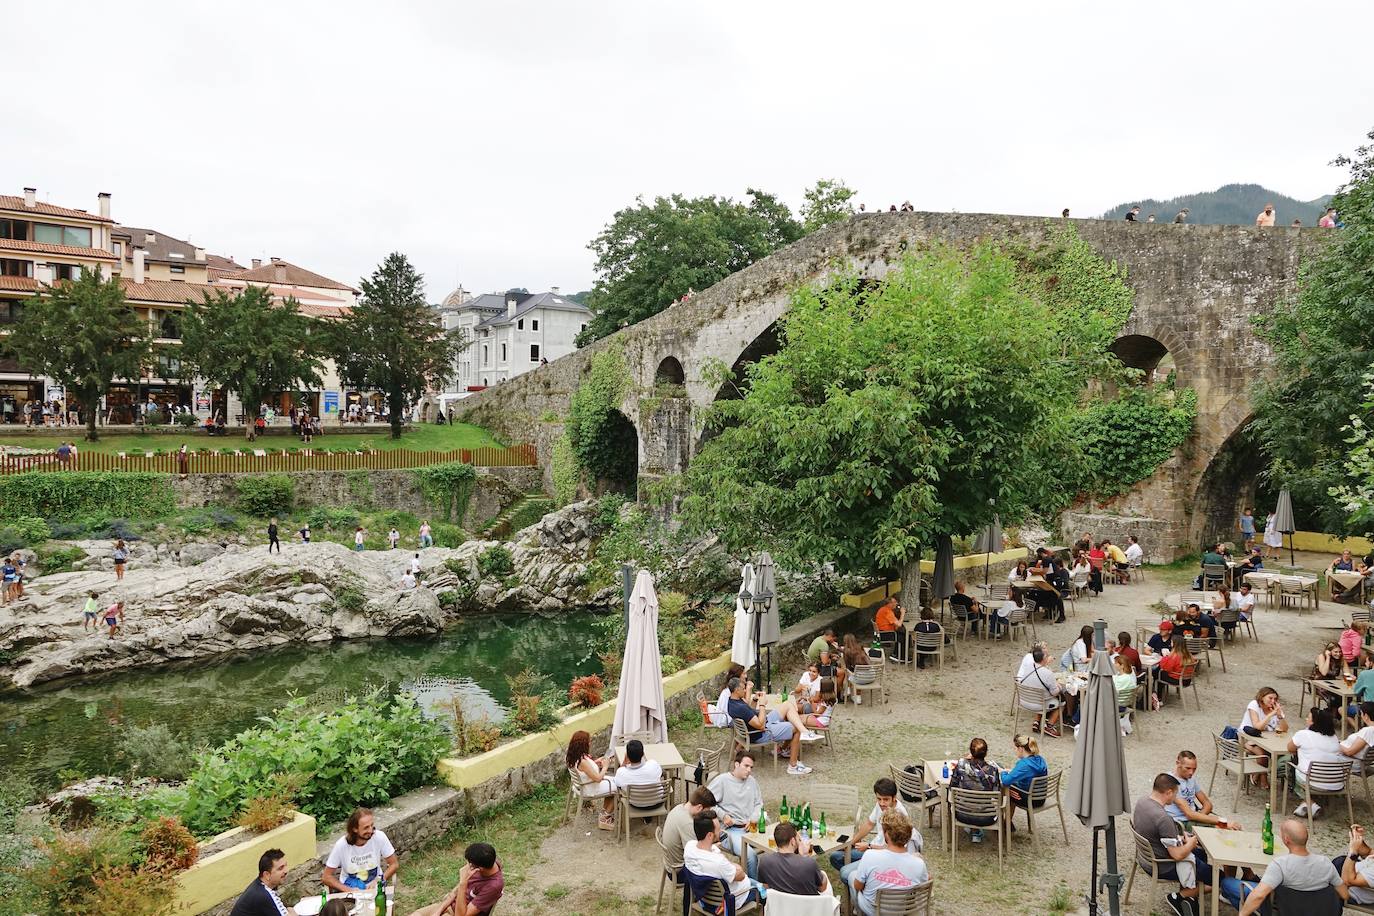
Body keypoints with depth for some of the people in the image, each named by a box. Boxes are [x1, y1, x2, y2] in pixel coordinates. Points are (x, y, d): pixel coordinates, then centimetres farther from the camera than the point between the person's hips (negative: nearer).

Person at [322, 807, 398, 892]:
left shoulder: (379, 837, -16)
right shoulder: (341, 845, -17)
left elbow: (394, 864, -3)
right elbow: (326, 877, -8)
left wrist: (378, 881, -17)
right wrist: (349, 890, -19)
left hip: (374, 883, 1)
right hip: (349, 887, 0)